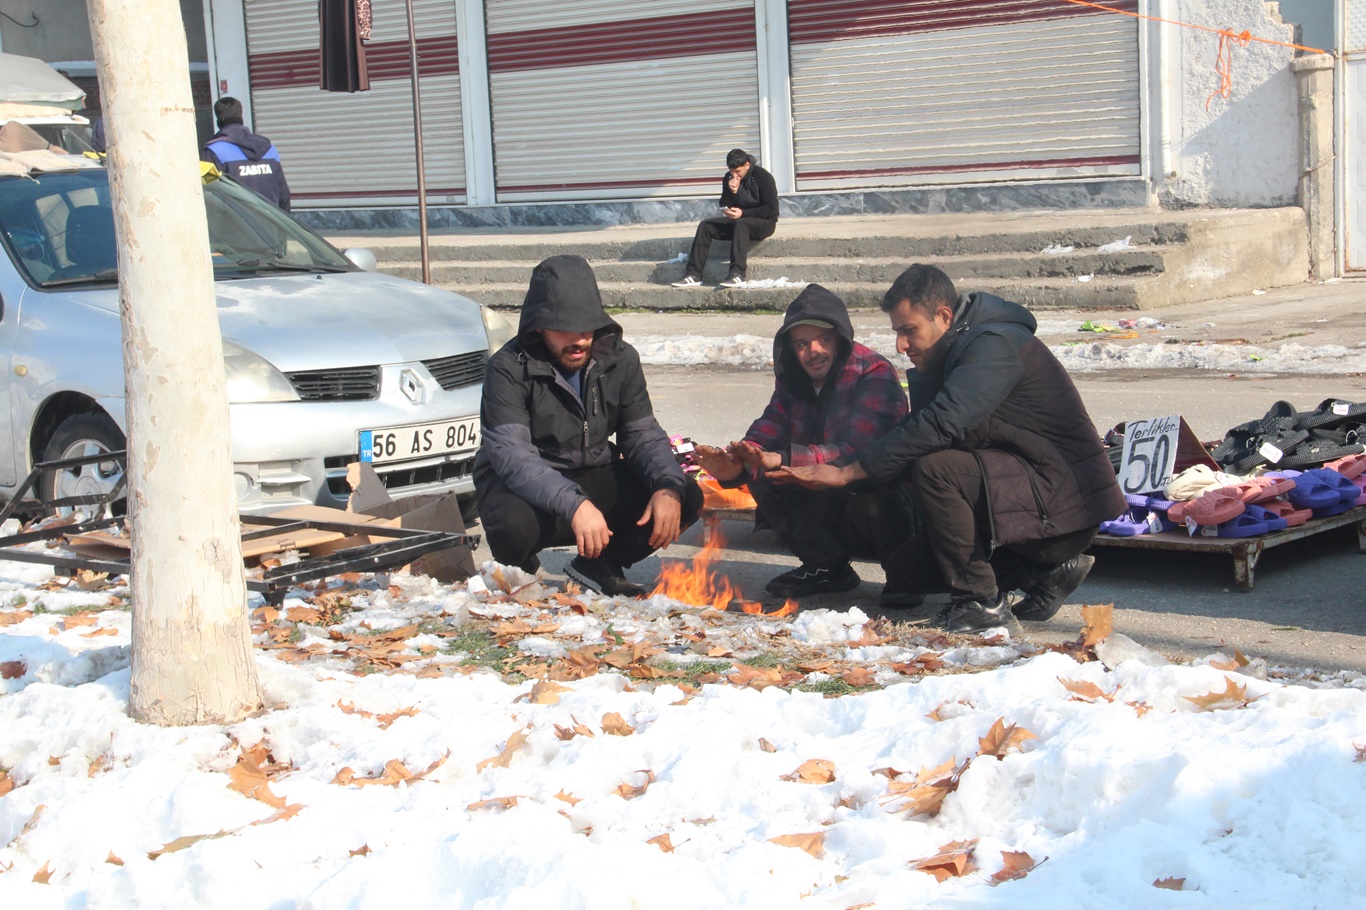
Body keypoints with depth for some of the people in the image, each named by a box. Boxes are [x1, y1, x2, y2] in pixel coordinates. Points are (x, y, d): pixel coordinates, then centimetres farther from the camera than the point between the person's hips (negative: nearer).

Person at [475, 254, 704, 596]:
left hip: (594, 478, 5)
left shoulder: (620, 359, -4)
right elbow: (512, 456, -30)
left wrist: (669, 488, -24)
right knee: (514, 525, -39)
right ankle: (520, 572, 0)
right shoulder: (509, 368, -20)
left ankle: (599, 565, 8)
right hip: (527, 487, -5)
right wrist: (574, 505, -45)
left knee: (686, 499, -14)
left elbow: (642, 435, -2)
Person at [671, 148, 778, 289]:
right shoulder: (729, 178, 2)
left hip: (764, 222, -6)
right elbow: (725, 206, 2)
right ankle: (693, 275, -22)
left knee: (740, 224, -38)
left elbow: (771, 210, -17)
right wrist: (732, 192, -18)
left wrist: (743, 213, -24)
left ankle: (738, 274, -48)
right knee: (705, 225, -13)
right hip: (737, 221, 6)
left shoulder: (763, 177, -14)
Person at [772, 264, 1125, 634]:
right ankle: (1043, 572, 10)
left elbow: (939, 425, -32)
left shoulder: (995, 345, -19)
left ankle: (981, 602, -17)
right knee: (904, 571, 7)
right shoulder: (953, 355, 12)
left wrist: (847, 472, -28)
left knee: (935, 470, -29)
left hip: (1062, 502, -10)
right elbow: (916, 436, 8)